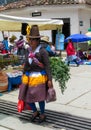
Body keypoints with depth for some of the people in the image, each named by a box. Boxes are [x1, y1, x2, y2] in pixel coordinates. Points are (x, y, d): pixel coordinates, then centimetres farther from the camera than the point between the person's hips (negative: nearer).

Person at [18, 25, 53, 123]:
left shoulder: (43, 51, -12)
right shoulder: (29, 50, 6)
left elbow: (47, 66, -11)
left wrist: (49, 79, -15)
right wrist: (24, 75, 18)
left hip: (39, 77, -6)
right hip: (29, 77, 6)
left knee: (39, 97, 4)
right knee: (27, 96, 8)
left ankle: (42, 114, 28)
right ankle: (35, 112, 34)